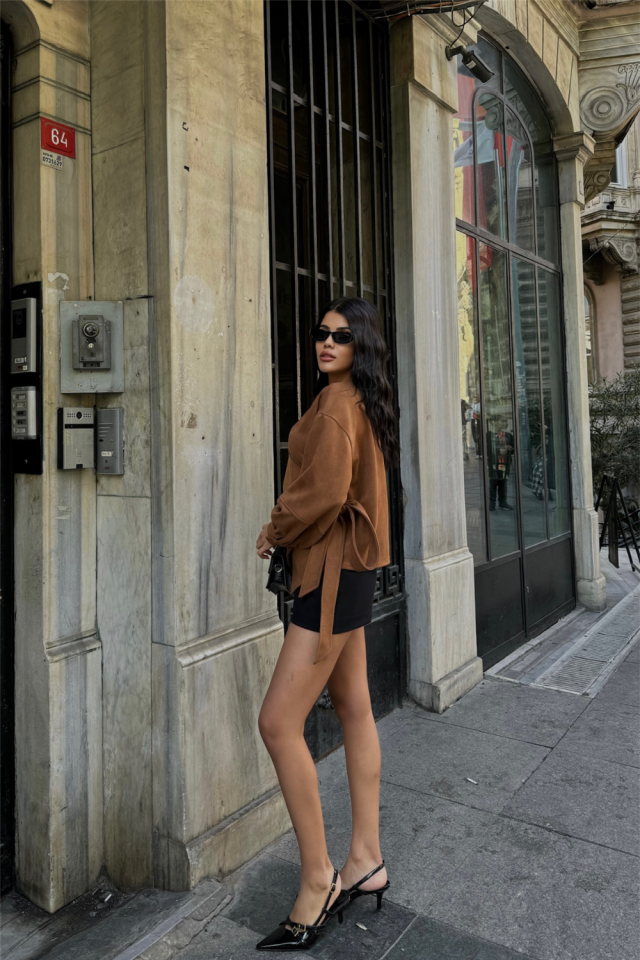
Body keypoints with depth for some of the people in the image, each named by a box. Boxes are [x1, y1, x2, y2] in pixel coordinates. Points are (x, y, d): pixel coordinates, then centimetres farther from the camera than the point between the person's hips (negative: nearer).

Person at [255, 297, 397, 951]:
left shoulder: (336, 405, -14)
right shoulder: (360, 403, 17)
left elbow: (325, 494, -24)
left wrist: (276, 533, -6)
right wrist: (287, 527, 9)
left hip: (334, 572, -11)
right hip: (348, 568, 11)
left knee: (278, 723, -7)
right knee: (354, 709, 13)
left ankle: (318, 877, 7)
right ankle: (366, 860, 26)